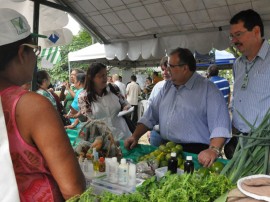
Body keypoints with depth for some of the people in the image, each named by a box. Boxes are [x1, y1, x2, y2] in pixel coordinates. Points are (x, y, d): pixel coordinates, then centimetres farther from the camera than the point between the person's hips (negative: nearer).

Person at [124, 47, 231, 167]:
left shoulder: (207, 89, -6)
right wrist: (135, 136, 6)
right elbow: (151, 115, 15)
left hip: (195, 153, -5)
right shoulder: (167, 86, 14)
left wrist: (213, 150, -29)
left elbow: (220, 123, -16)